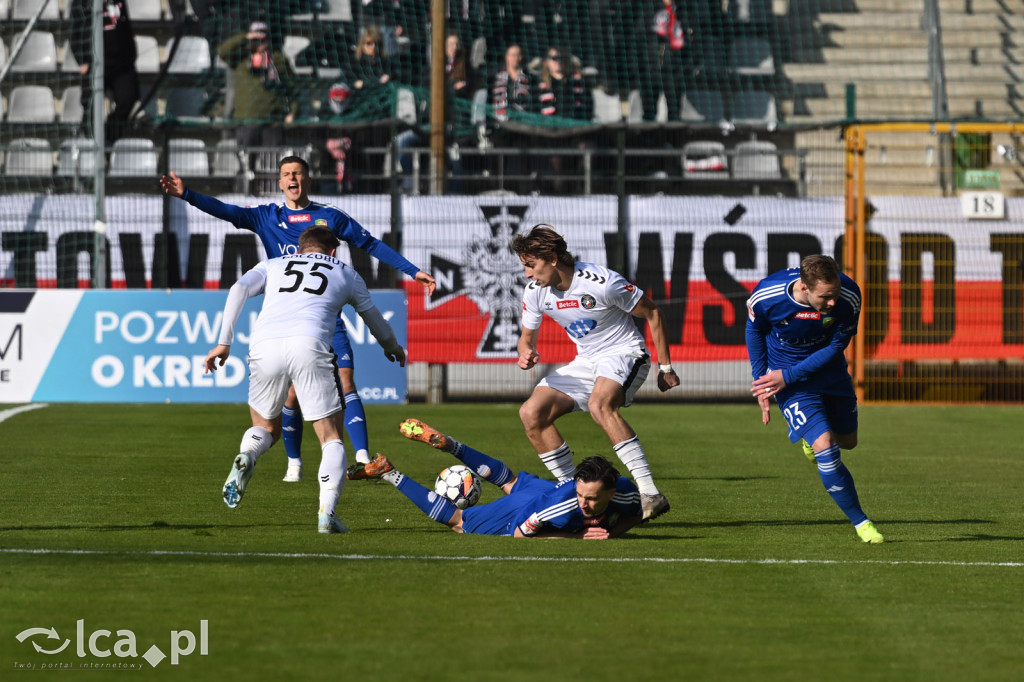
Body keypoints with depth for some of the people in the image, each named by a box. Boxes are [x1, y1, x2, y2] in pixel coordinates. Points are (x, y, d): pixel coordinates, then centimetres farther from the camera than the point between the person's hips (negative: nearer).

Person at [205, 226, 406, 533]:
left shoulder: (273, 265, 30)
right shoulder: (345, 273, 29)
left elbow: (238, 289, 11)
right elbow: (373, 317, 45)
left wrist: (224, 342, 9)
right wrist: (392, 346, 64)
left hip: (264, 346, 2)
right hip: (309, 344, -2)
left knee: (265, 428, 22)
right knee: (331, 438, 7)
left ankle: (247, 455, -12)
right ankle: (327, 513, -12)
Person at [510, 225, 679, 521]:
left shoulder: (601, 282, -23)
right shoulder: (535, 292, -4)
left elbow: (651, 313, -11)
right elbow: (527, 335, 12)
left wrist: (665, 368, -7)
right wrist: (526, 355, -14)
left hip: (624, 354, -7)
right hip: (585, 362, 7)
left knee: (599, 404, -38)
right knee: (531, 413, -10)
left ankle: (650, 494, -40)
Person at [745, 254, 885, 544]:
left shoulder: (848, 297, -28)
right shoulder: (766, 296, -30)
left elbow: (835, 346, -15)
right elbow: (754, 329, -6)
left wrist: (787, 376, -20)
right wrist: (761, 380, -6)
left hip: (828, 368, 3)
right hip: (784, 373, -3)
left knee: (847, 441, 19)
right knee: (825, 449, -15)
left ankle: (812, 440, 55)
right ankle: (860, 522, 0)